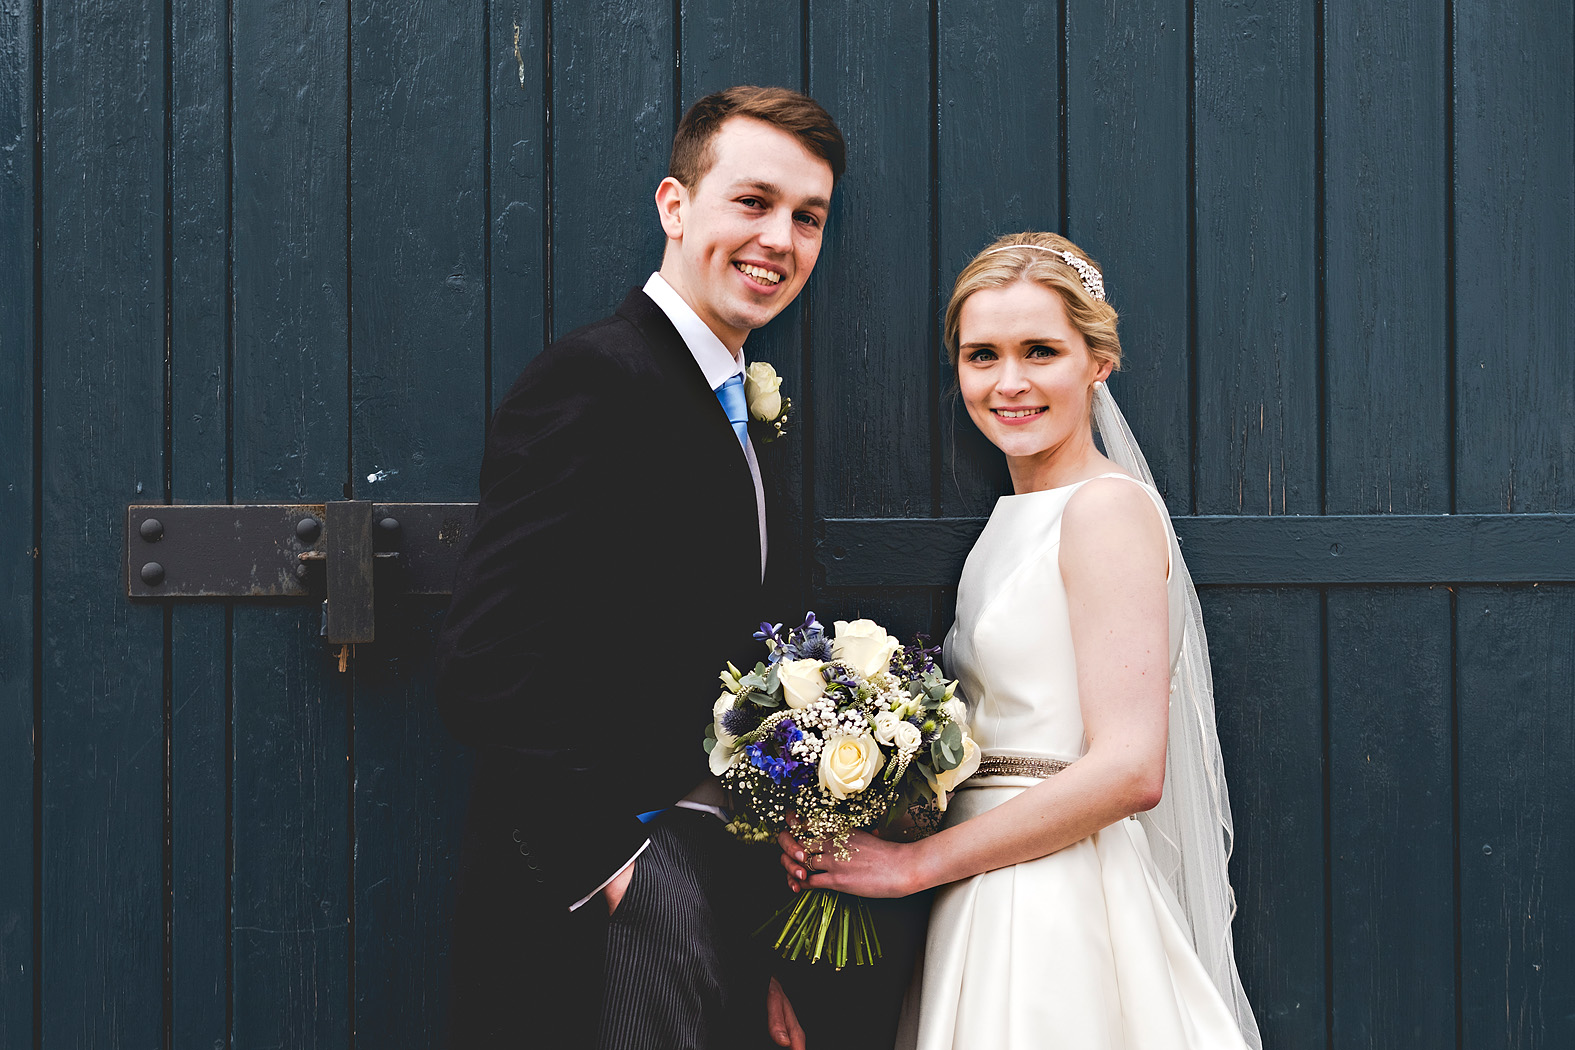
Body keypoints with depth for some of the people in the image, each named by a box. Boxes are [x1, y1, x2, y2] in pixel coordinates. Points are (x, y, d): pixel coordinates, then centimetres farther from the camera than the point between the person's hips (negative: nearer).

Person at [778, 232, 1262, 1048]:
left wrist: (916, 861, -13)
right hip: (990, 915, 8)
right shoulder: (1013, 517, 14)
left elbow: (1128, 769, -19)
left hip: (1057, 919, -8)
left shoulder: (1108, 506, -11)